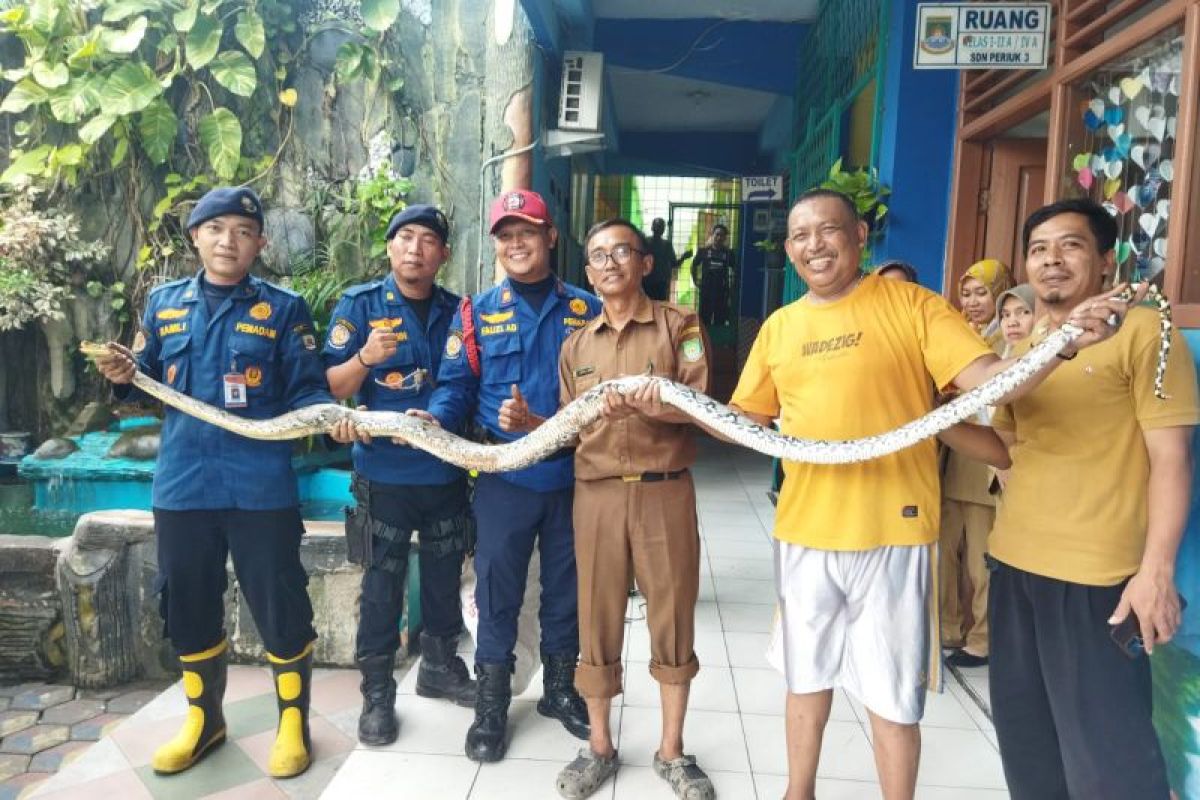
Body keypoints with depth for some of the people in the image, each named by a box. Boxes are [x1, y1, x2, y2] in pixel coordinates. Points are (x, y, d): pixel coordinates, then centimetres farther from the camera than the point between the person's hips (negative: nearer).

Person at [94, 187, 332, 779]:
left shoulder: (283, 308, 0)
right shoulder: (164, 303, 10)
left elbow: (307, 392, -4)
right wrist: (123, 376, -9)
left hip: (260, 487, -3)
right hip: (182, 485, 4)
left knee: (280, 607, 3)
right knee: (188, 607, 15)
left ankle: (293, 724, 24)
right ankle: (204, 719, 37)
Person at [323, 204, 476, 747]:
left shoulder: (458, 311, 5)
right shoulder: (360, 304, -4)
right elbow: (333, 387, -8)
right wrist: (364, 358, -25)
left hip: (447, 469, 4)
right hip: (385, 473, -3)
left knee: (444, 575, 16)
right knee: (383, 583, 5)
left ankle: (440, 666, 34)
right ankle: (377, 691, 19)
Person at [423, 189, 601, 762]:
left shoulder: (586, 310, 4)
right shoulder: (476, 313, 4)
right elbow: (456, 386, 1)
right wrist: (434, 419, -19)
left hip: (573, 474, 1)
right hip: (504, 477, -1)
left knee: (566, 585, 14)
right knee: (497, 588, 7)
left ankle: (560, 689, 34)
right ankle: (491, 703, 25)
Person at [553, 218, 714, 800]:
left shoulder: (679, 325, 1)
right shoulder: (577, 344, 13)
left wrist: (648, 407, -26)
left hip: (665, 492, -3)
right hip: (596, 495, 3)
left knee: (673, 618, 6)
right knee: (597, 620, 9)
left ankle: (671, 750, 25)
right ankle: (599, 747, 27)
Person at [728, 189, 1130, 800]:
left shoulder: (910, 303, -4)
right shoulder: (779, 327, 8)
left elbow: (989, 378, -12)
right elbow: (747, 421, 14)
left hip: (891, 533, -4)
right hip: (804, 532, 4)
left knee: (891, 699, 8)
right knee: (805, 679, 20)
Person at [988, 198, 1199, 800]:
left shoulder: (1142, 331, -8)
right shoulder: (1024, 345, 13)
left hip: (1096, 576, -7)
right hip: (1013, 564, 7)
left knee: (1105, 751, 1)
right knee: (1025, 738, 20)